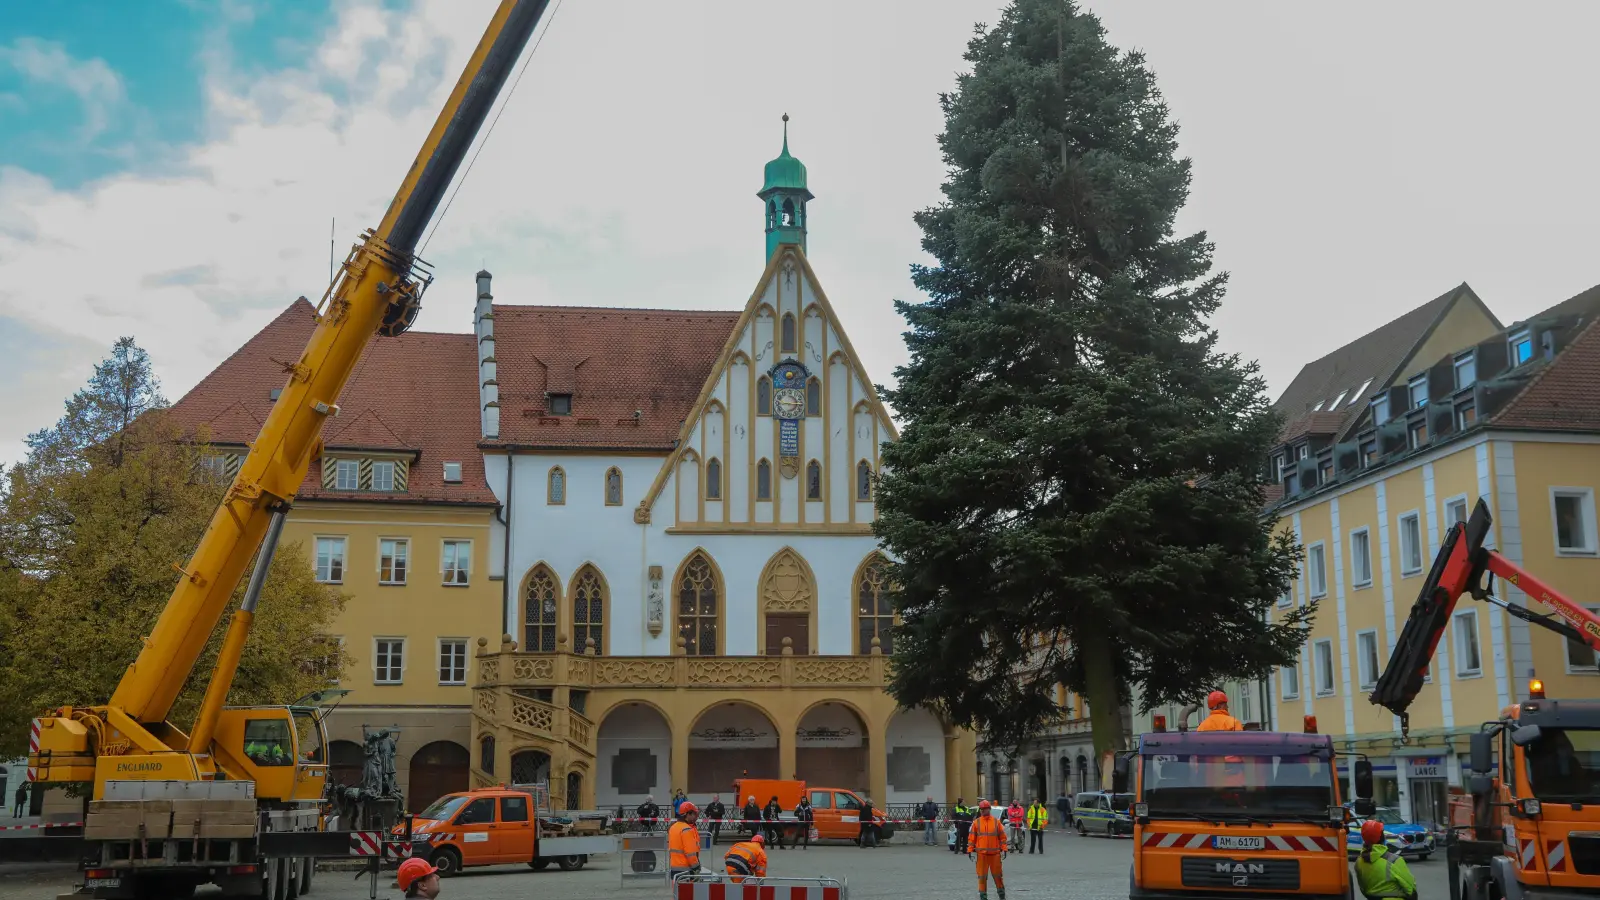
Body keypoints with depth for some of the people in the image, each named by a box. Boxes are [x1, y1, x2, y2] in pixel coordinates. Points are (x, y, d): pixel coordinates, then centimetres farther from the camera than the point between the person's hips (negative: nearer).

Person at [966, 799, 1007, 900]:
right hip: (981, 853, 0)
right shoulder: (976, 822, 3)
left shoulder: (996, 821, 3)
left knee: (998, 874, 7)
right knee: (982, 875, 3)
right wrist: (970, 850, 0)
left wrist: (1004, 849, 0)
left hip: (995, 853, 0)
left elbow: (1002, 836, 6)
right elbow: (971, 837, 4)